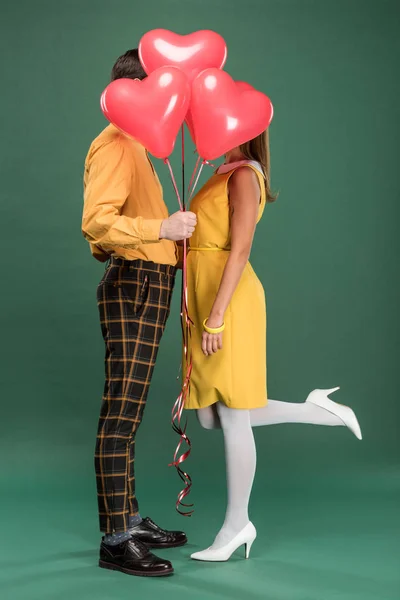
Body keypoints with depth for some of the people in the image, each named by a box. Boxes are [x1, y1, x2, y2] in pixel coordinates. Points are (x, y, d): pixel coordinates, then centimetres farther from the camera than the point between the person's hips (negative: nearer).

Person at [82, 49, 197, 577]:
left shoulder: (135, 146, 21)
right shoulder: (116, 145, -11)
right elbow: (96, 223, -24)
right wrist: (162, 228, -34)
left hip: (145, 288, 10)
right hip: (135, 287, -10)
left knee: (127, 413, 13)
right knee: (121, 414, -8)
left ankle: (130, 522, 22)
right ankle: (115, 541, -3)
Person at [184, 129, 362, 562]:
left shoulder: (244, 175, -10)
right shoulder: (225, 175, 17)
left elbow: (240, 250, -18)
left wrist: (217, 315, -22)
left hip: (230, 300, -9)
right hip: (205, 299, 10)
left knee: (232, 416, -1)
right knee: (211, 417, 11)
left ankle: (236, 525, 12)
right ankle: (314, 412, 22)